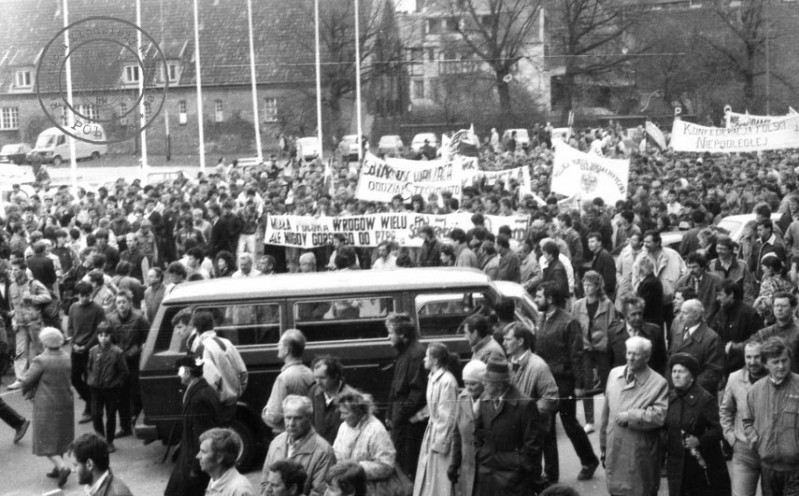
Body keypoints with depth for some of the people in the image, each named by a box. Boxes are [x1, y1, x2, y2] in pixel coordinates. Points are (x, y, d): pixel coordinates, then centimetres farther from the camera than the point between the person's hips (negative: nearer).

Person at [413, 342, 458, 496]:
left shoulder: (447, 381, -21)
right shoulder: (433, 378, 6)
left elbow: (448, 416, -20)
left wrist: (440, 443, -18)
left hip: (442, 433, -9)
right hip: (432, 430, 9)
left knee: (441, 482, 0)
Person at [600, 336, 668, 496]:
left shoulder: (658, 383, -11)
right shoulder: (614, 374, 6)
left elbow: (659, 416, -21)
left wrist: (630, 416, -19)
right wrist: (603, 446, 13)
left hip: (640, 455, -5)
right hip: (614, 451, 5)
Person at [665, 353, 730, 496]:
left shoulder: (706, 399, -9)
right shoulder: (670, 398, 8)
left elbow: (718, 429, -12)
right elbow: (664, 427, 14)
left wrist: (699, 440, -25)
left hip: (702, 465, -5)